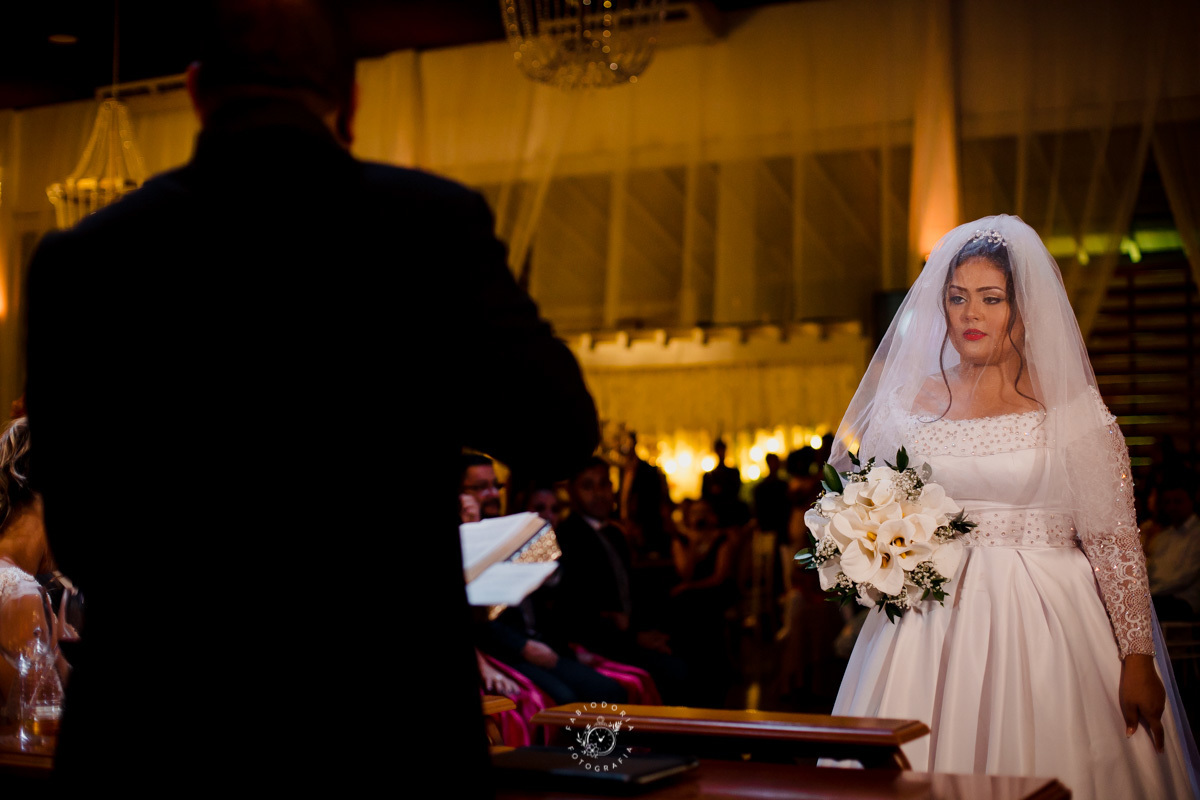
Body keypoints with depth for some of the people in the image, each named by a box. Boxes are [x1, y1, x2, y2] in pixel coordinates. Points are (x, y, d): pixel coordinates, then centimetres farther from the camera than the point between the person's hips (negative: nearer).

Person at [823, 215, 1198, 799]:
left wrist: (1137, 659, -7)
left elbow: (1115, 540, -4)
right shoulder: (909, 402, 8)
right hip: (932, 629, 3)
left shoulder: (1069, 407, -2)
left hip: (1046, 624, -2)